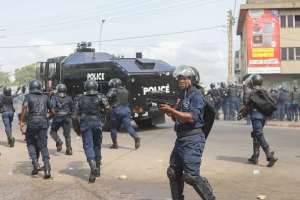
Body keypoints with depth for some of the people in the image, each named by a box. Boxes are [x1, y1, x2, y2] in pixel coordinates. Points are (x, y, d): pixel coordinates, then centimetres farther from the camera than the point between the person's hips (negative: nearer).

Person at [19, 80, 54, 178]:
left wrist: (21, 121, -12)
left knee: (30, 143, 17)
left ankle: (35, 164, 1)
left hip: (32, 122, -2)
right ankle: (47, 169, -11)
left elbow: (25, 106, -13)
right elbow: (52, 112, 20)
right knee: (43, 146, 3)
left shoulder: (28, 96, 8)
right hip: (43, 123, 2)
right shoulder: (45, 97, 16)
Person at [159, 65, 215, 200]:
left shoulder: (196, 95, -10)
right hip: (181, 138, 9)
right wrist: (170, 113, 2)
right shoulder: (182, 96, 16)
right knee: (173, 172, 13)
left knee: (191, 175, -12)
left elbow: (192, 117, -22)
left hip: (193, 139, -9)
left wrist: (172, 111, -22)